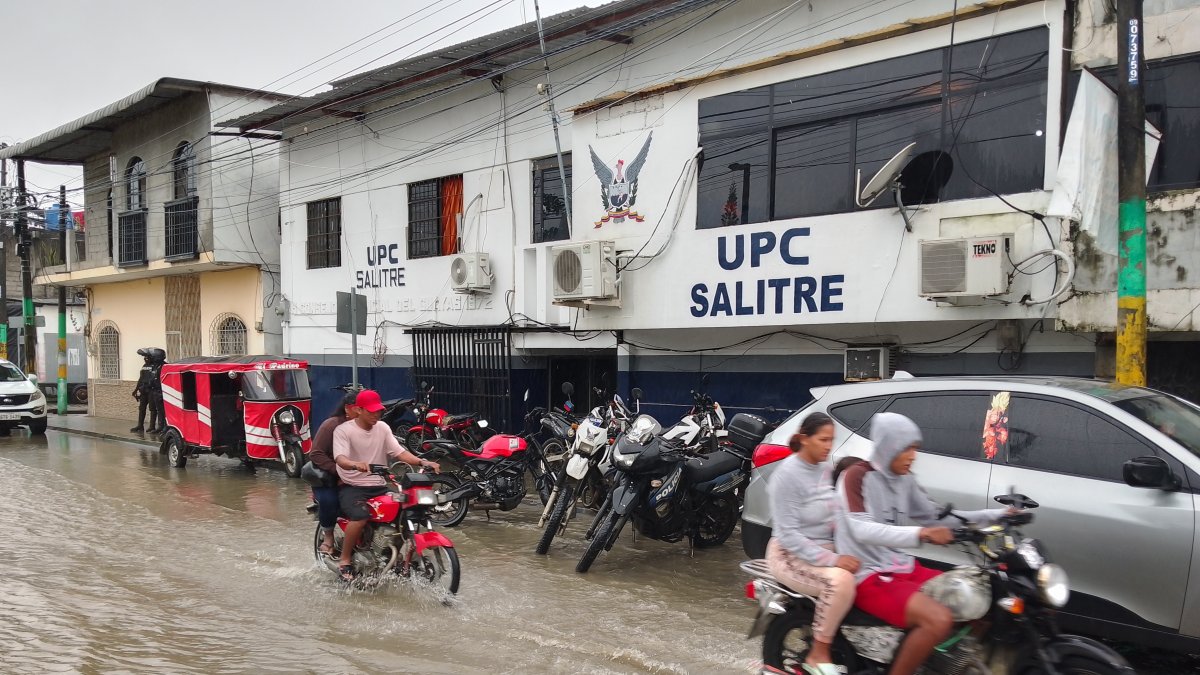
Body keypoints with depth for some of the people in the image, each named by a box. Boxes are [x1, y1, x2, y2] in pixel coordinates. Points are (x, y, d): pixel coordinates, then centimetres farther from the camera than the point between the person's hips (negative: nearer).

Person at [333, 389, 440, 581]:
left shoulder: (382, 428, 9)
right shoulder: (343, 430, -6)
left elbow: (399, 452, 0)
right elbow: (340, 459, -22)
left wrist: (422, 462, -18)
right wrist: (356, 465, -46)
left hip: (379, 487, 5)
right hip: (352, 487, -5)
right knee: (360, 517, -34)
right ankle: (345, 561, -13)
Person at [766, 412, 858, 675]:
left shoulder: (824, 468, 6)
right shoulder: (788, 473, -17)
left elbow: (831, 513, 13)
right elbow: (789, 535, -20)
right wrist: (832, 560, -26)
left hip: (824, 547, 7)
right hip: (791, 554, -7)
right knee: (841, 580, -33)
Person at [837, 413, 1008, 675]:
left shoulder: (905, 479, 8)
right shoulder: (856, 476, -15)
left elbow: (935, 517, 16)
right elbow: (862, 531, -27)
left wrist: (995, 515, 9)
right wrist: (920, 534, -41)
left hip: (903, 567, 8)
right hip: (869, 575, -8)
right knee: (939, 620, -28)